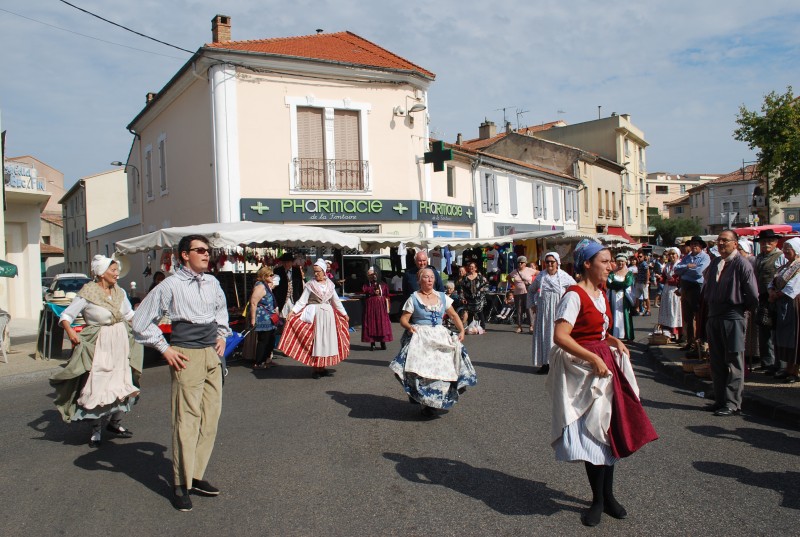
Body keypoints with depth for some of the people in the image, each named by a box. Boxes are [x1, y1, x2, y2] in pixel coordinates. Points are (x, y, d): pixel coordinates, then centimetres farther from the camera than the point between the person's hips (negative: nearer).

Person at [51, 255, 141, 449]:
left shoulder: (119, 292, 5)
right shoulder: (87, 293, -12)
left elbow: (129, 314, 21)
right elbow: (65, 316, -10)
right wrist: (70, 331, -26)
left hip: (121, 343, 6)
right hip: (99, 346, -6)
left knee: (122, 385, 9)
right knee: (97, 387, -3)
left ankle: (115, 423, 27)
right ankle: (96, 431, 13)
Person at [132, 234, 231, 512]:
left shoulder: (212, 282, 10)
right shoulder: (171, 285, -7)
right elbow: (141, 321, -4)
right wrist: (164, 349, -7)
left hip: (213, 354, 7)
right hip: (187, 356, -6)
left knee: (211, 416, 8)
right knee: (187, 419, -6)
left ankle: (196, 476, 20)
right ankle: (181, 485, 6)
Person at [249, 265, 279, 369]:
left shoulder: (267, 285, 16)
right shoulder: (260, 286, -16)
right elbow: (253, 303, -23)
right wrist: (253, 319, -24)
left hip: (269, 319, 10)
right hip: (262, 319, -10)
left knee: (271, 339, 15)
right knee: (263, 340, -6)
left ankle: (267, 359, 27)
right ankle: (258, 363, 1)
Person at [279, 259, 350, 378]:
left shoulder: (330, 285, 8)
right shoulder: (310, 285, -2)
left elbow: (336, 301, 17)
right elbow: (302, 301, -6)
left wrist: (344, 314, 21)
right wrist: (293, 311, -18)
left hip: (328, 314, 4)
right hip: (315, 315, -4)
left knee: (327, 340, 5)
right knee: (315, 340, -3)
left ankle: (323, 367, 15)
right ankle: (315, 368, 3)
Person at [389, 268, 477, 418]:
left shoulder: (442, 297, 12)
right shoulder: (413, 299, 1)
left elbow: (454, 316, 15)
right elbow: (403, 319, 0)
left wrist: (462, 330, 3)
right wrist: (409, 326, -21)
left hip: (440, 336, 4)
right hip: (420, 336, -3)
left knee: (443, 365, -12)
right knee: (423, 366, -18)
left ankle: (437, 400, 4)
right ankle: (426, 404, -6)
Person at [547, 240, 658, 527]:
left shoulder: (601, 294, 11)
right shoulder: (574, 295, -16)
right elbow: (560, 336, -25)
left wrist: (615, 341, 5)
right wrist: (594, 358, -25)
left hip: (606, 365, 8)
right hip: (582, 370, -8)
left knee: (609, 431, 12)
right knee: (593, 433, 1)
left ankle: (607, 495, 27)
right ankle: (599, 499, 18)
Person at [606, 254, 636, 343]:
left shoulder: (629, 273, 4)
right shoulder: (612, 273, 10)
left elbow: (627, 283, -13)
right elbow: (608, 284, -5)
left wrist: (614, 283, -8)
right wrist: (621, 284, -13)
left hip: (624, 298, -2)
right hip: (614, 298, 2)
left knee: (624, 315, -2)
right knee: (614, 316, 1)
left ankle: (625, 335, 3)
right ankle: (614, 335, 4)